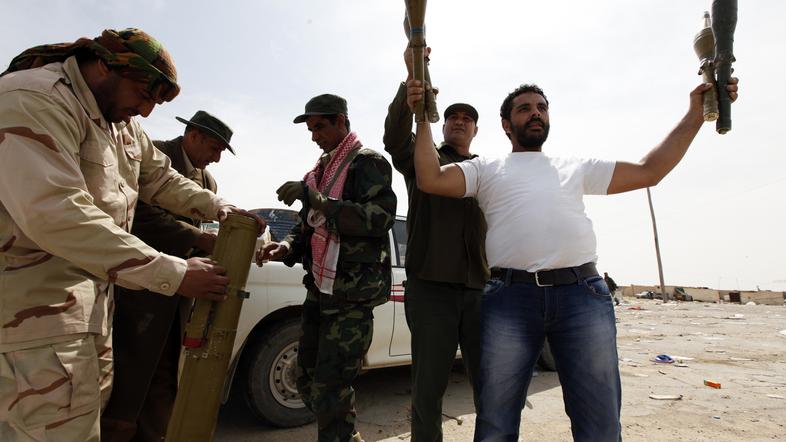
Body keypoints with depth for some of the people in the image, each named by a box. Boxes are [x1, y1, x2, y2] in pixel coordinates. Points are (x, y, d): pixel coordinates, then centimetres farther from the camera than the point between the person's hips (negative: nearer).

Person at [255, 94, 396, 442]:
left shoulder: (368, 162, -4)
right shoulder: (320, 170, 19)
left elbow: (380, 217, -19)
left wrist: (319, 201, -24)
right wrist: (286, 247, 1)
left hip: (352, 294, -9)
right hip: (319, 288, 9)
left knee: (329, 389, -6)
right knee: (307, 380, 17)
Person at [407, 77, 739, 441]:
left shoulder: (577, 168, 25)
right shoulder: (487, 169, 17)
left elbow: (649, 171, 23)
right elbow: (430, 179, 3)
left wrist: (694, 115, 21)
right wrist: (424, 119, 2)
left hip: (583, 293, 3)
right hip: (510, 297, -2)